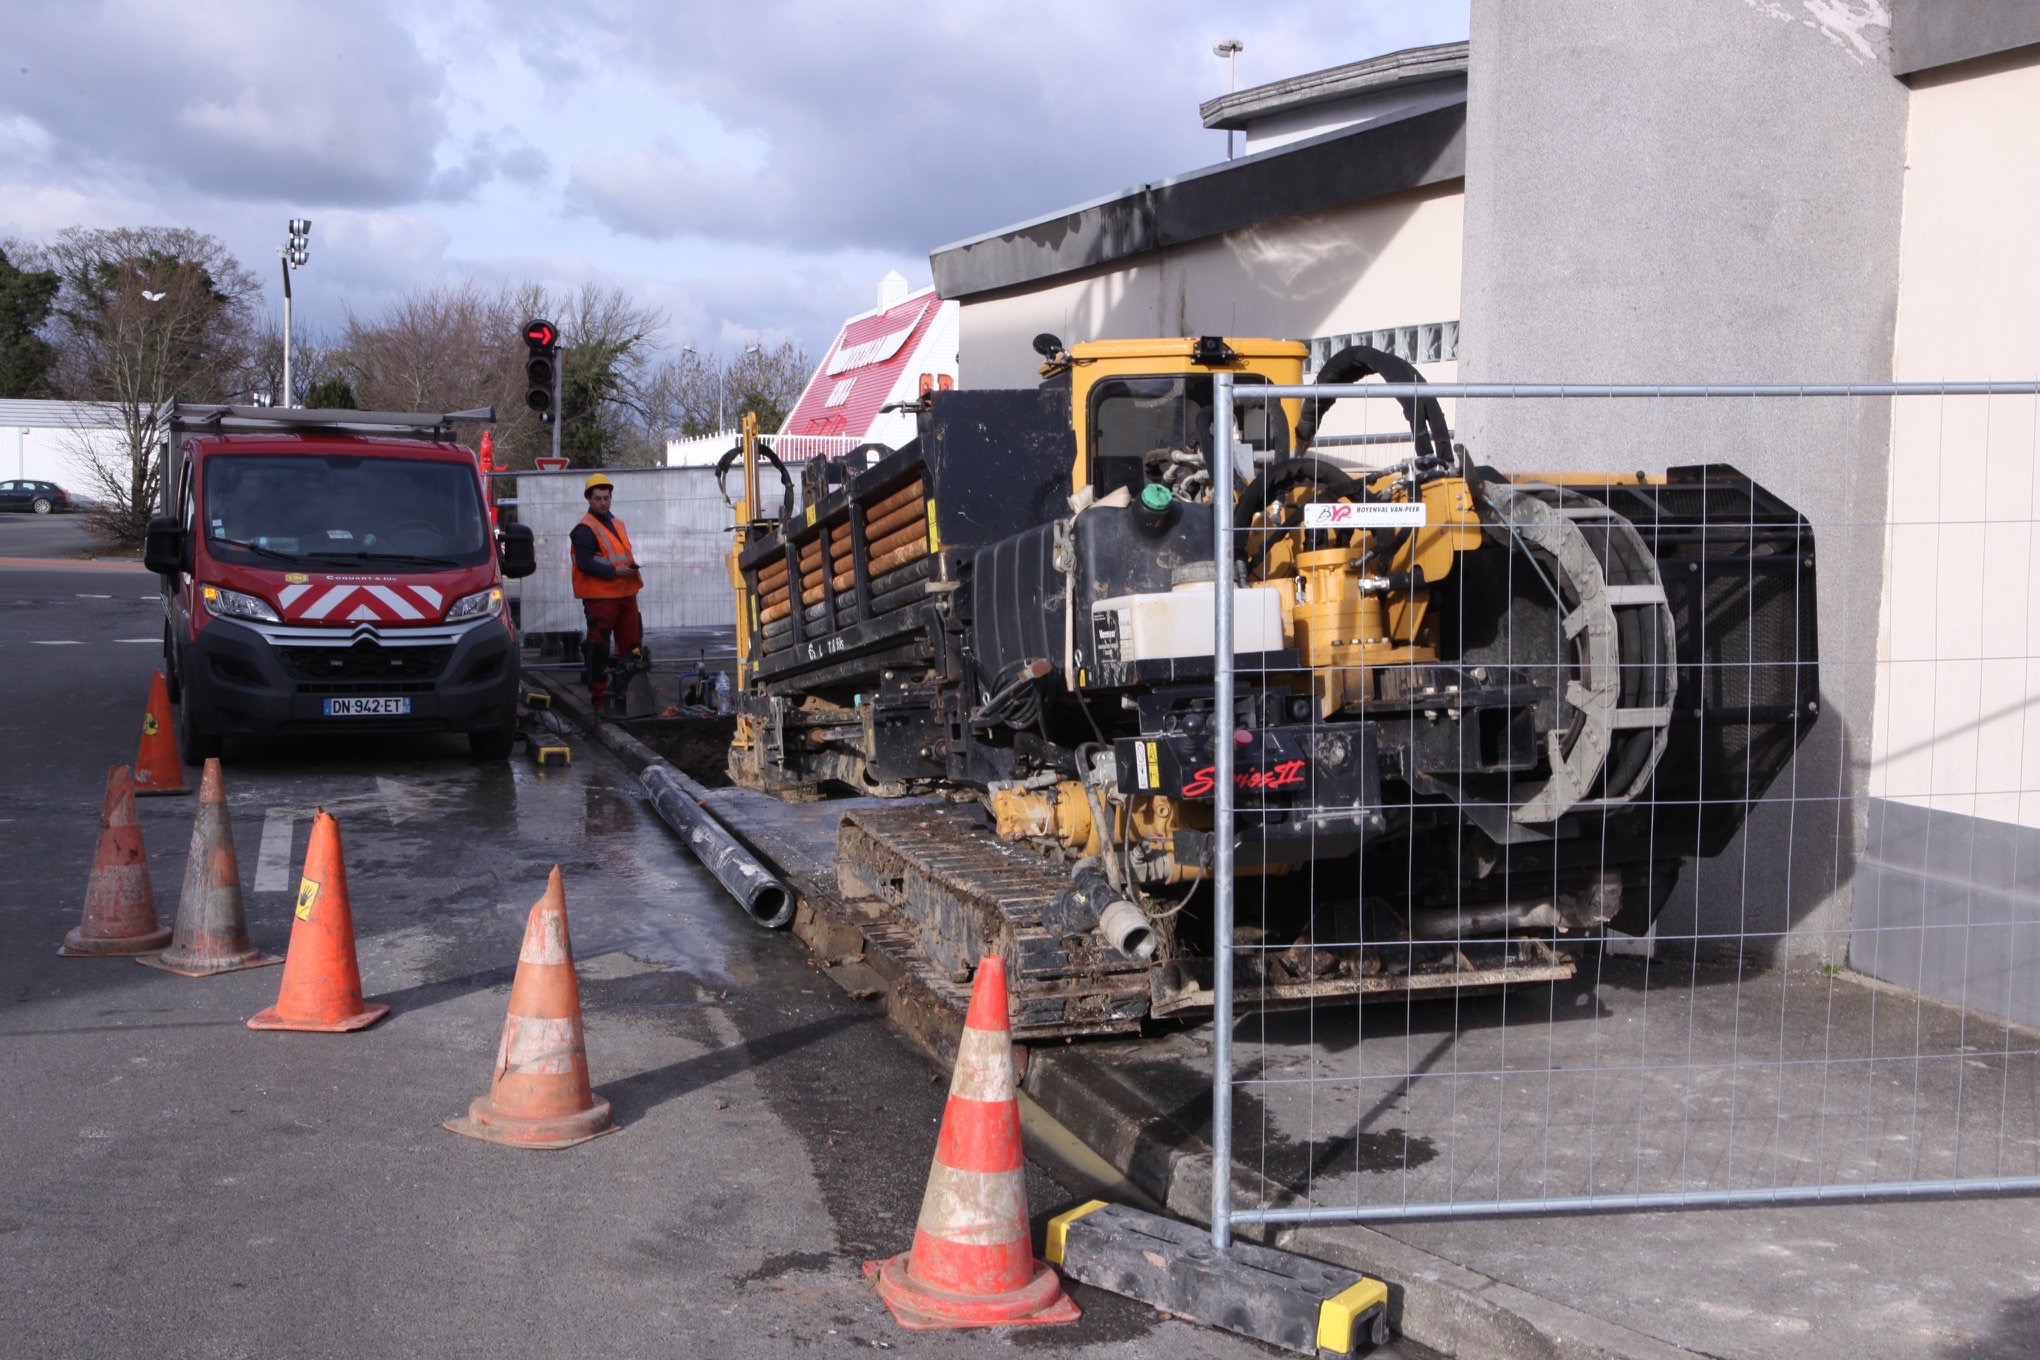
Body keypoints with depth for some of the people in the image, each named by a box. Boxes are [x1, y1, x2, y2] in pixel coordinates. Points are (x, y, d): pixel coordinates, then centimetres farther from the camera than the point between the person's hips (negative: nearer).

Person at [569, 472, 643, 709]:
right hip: (600, 598, -8)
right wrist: (614, 571, -21)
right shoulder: (585, 529, -9)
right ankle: (598, 696, 4)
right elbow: (584, 563, -18)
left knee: (632, 645, 10)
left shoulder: (617, 524, 18)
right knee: (599, 648, -2)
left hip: (625, 594, 8)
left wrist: (632, 567, 7)